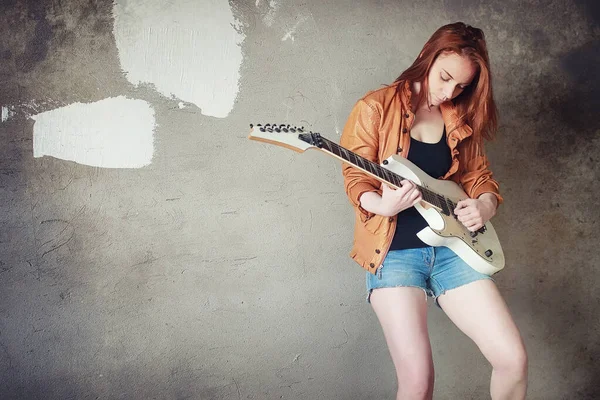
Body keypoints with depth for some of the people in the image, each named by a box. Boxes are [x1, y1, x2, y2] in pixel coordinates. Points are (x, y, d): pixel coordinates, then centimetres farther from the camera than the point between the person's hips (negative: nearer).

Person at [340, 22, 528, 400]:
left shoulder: (462, 118, 12)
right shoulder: (376, 108, -2)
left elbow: (480, 176, 17)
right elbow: (356, 177, -4)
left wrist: (485, 205, -6)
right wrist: (382, 205, -25)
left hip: (452, 245, 4)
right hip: (395, 251, -4)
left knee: (513, 360, -4)